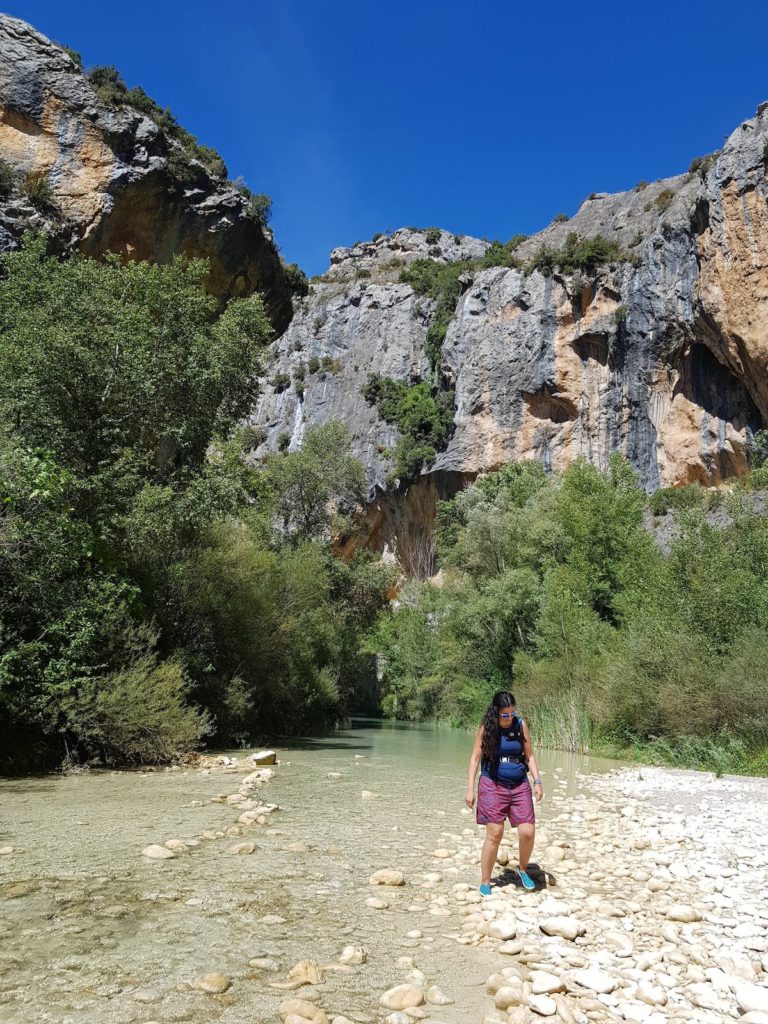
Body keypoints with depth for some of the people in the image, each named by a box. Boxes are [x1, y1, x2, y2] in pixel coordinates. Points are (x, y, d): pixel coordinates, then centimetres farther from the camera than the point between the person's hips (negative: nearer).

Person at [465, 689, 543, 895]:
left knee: (528, 832, -5)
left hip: (519, 785, 2)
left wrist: (537, 781, 1)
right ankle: (485, 882, 14)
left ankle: (522, 869, 25)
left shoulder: (520, 725, 1)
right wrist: (470, 788, -5)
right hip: (493, 785, -2)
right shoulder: (486, 728, -5)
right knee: (494, 834, -4)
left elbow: (529, 755, 10)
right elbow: (476, 757, -1)